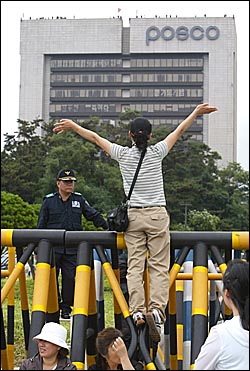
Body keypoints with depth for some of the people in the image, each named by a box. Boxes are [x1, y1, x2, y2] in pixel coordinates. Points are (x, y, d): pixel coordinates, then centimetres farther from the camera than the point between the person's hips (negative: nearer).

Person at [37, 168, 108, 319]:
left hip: (72, 248, 1)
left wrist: (108, 227, 0)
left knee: (70, 278, 0)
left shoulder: (79, 199, 10)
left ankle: (66, 308, 11)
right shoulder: (49, 200, 7)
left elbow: (94, 215, 12)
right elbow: (41, 226, 10)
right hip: (52, 247, -1)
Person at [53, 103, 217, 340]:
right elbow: (180, 130, 12)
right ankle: (156, 309, -16)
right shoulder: (157, 152, -1)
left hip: (133, 216, 1)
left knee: (134, 266, 0)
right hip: (157, 215, -1)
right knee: (159, 266, -1)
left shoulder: (123, 154, 0)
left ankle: (137, 310, -12)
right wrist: (196, 112, 25)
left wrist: (72, 125, 23)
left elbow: (95, 137, 11)